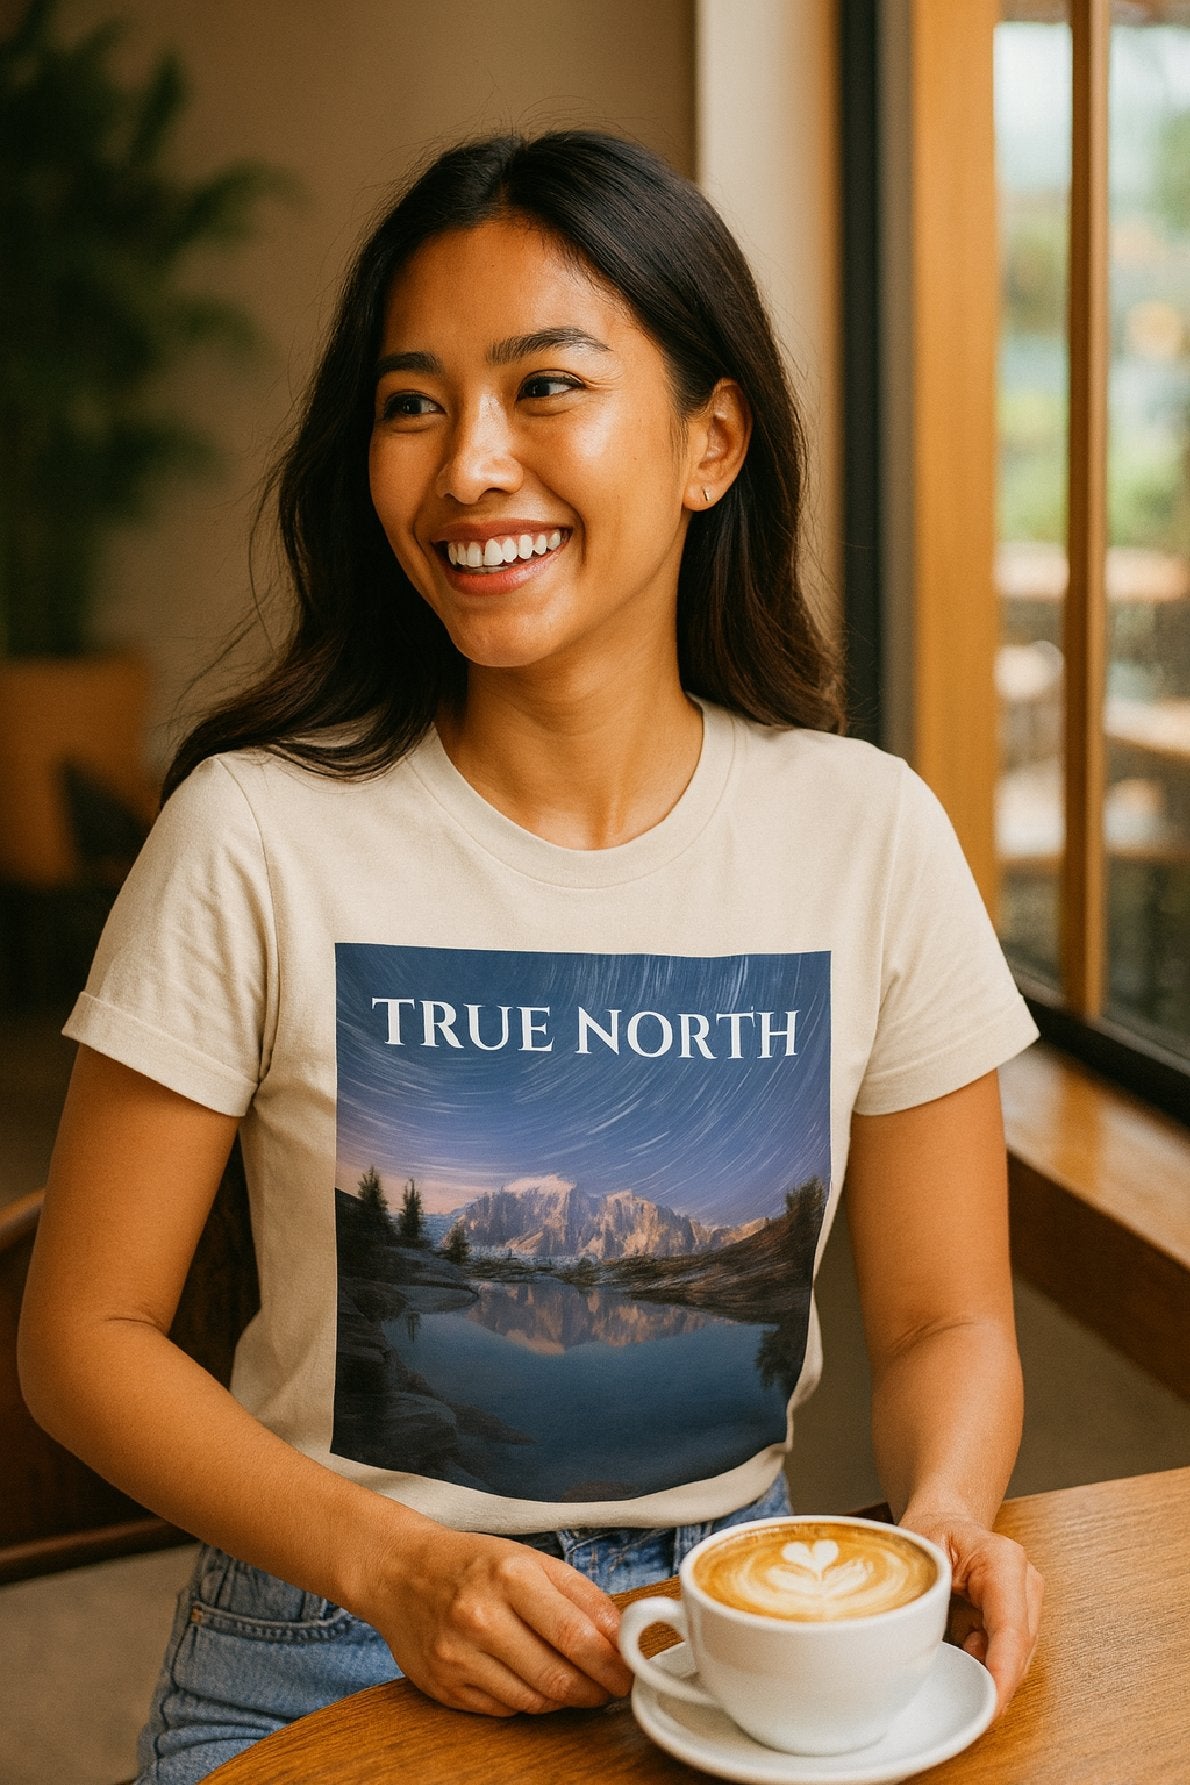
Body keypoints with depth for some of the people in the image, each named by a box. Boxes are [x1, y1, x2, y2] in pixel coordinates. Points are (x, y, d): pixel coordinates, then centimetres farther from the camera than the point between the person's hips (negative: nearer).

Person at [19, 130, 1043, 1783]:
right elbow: (86, 1332, -5)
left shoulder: (867, 837, -5)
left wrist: (943, 1517, -17)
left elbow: (943, 1319, 3)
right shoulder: (258, 838, -11)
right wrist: (394, 1563, -18)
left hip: (733, 1627, 2)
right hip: (330, 1644, -2)